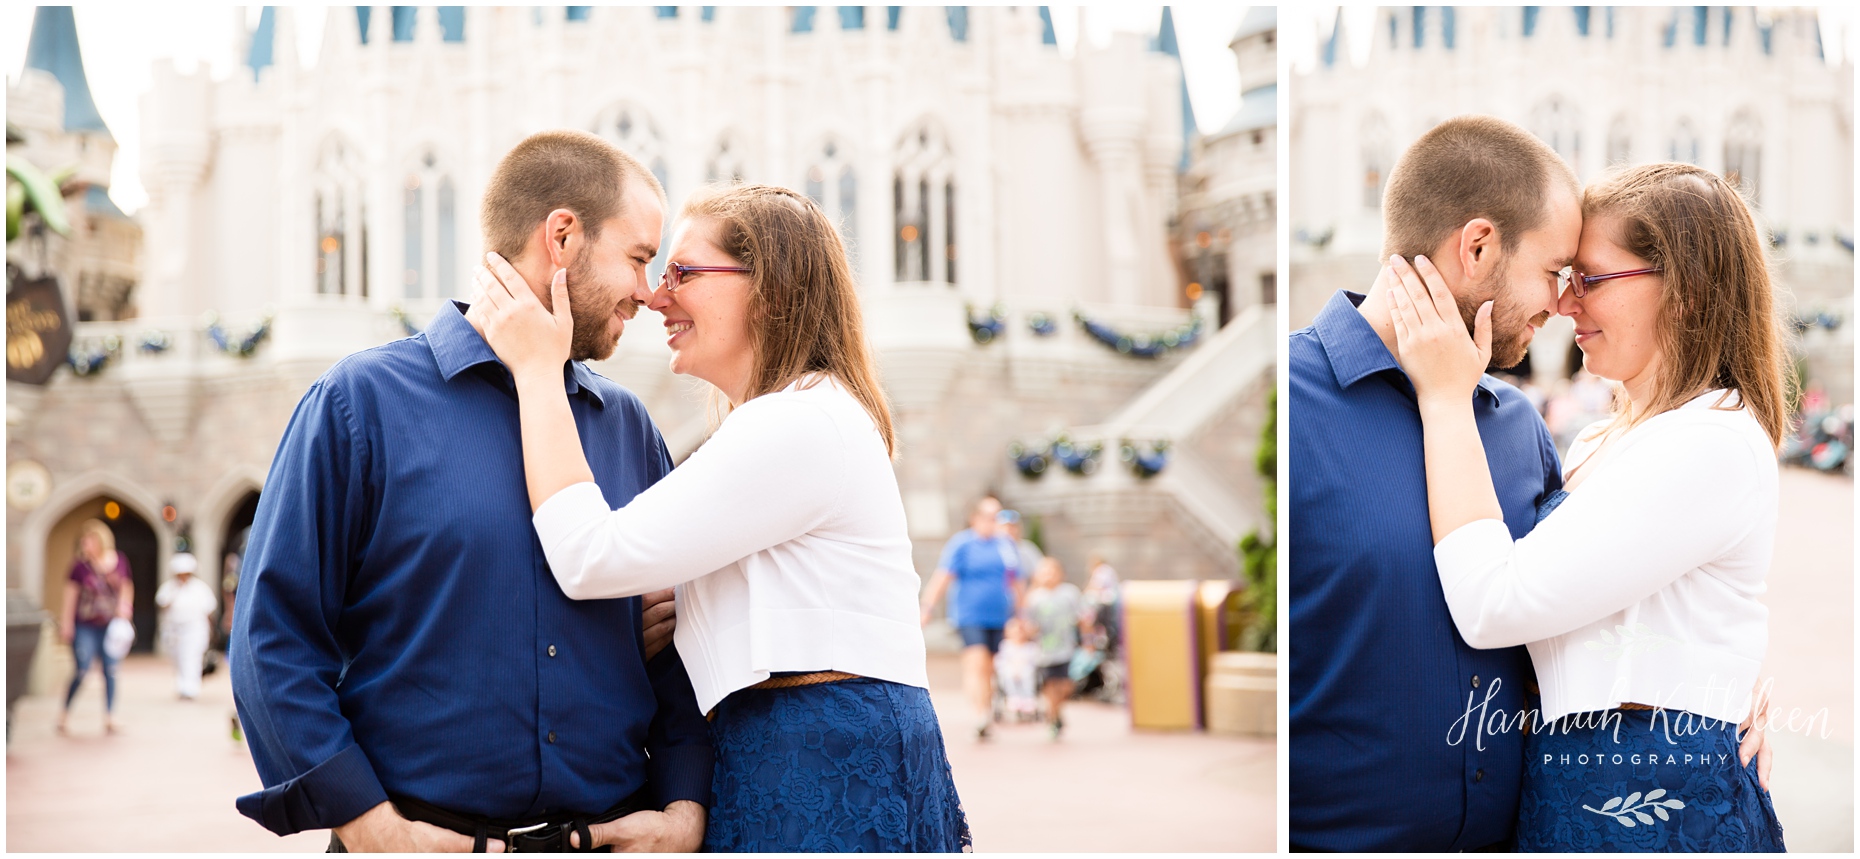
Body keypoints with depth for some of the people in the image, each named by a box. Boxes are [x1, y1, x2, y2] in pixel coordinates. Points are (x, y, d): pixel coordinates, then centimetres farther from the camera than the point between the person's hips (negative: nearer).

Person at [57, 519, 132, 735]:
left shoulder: (120, 562, 1)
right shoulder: (81, 566, -6)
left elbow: (126, 588, 14)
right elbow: (71, 595, -2)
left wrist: (124, 608, -1)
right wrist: (66, 624, -4)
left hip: (110, 626, 3)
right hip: (84, 626, -3)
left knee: (110, 671, 1)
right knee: (82, 670, -6)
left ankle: (110, 718, 7)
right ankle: (64, 714, 13)